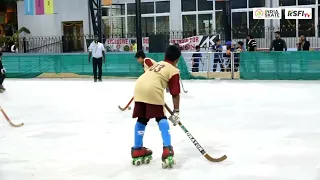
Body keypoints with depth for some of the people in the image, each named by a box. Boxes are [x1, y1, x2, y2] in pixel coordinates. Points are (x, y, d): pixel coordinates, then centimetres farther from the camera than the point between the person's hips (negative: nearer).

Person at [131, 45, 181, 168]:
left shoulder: (157, 64, 33)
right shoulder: (174, 70, 14)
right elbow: (175, 94, 10)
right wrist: (176, 112, 15)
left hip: (139, 88, 6)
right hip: (153, 90, -6)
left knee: (141, 120, 19)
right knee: (162, 120, 8)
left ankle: (137, 151, 26)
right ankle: (167, 151, -3)